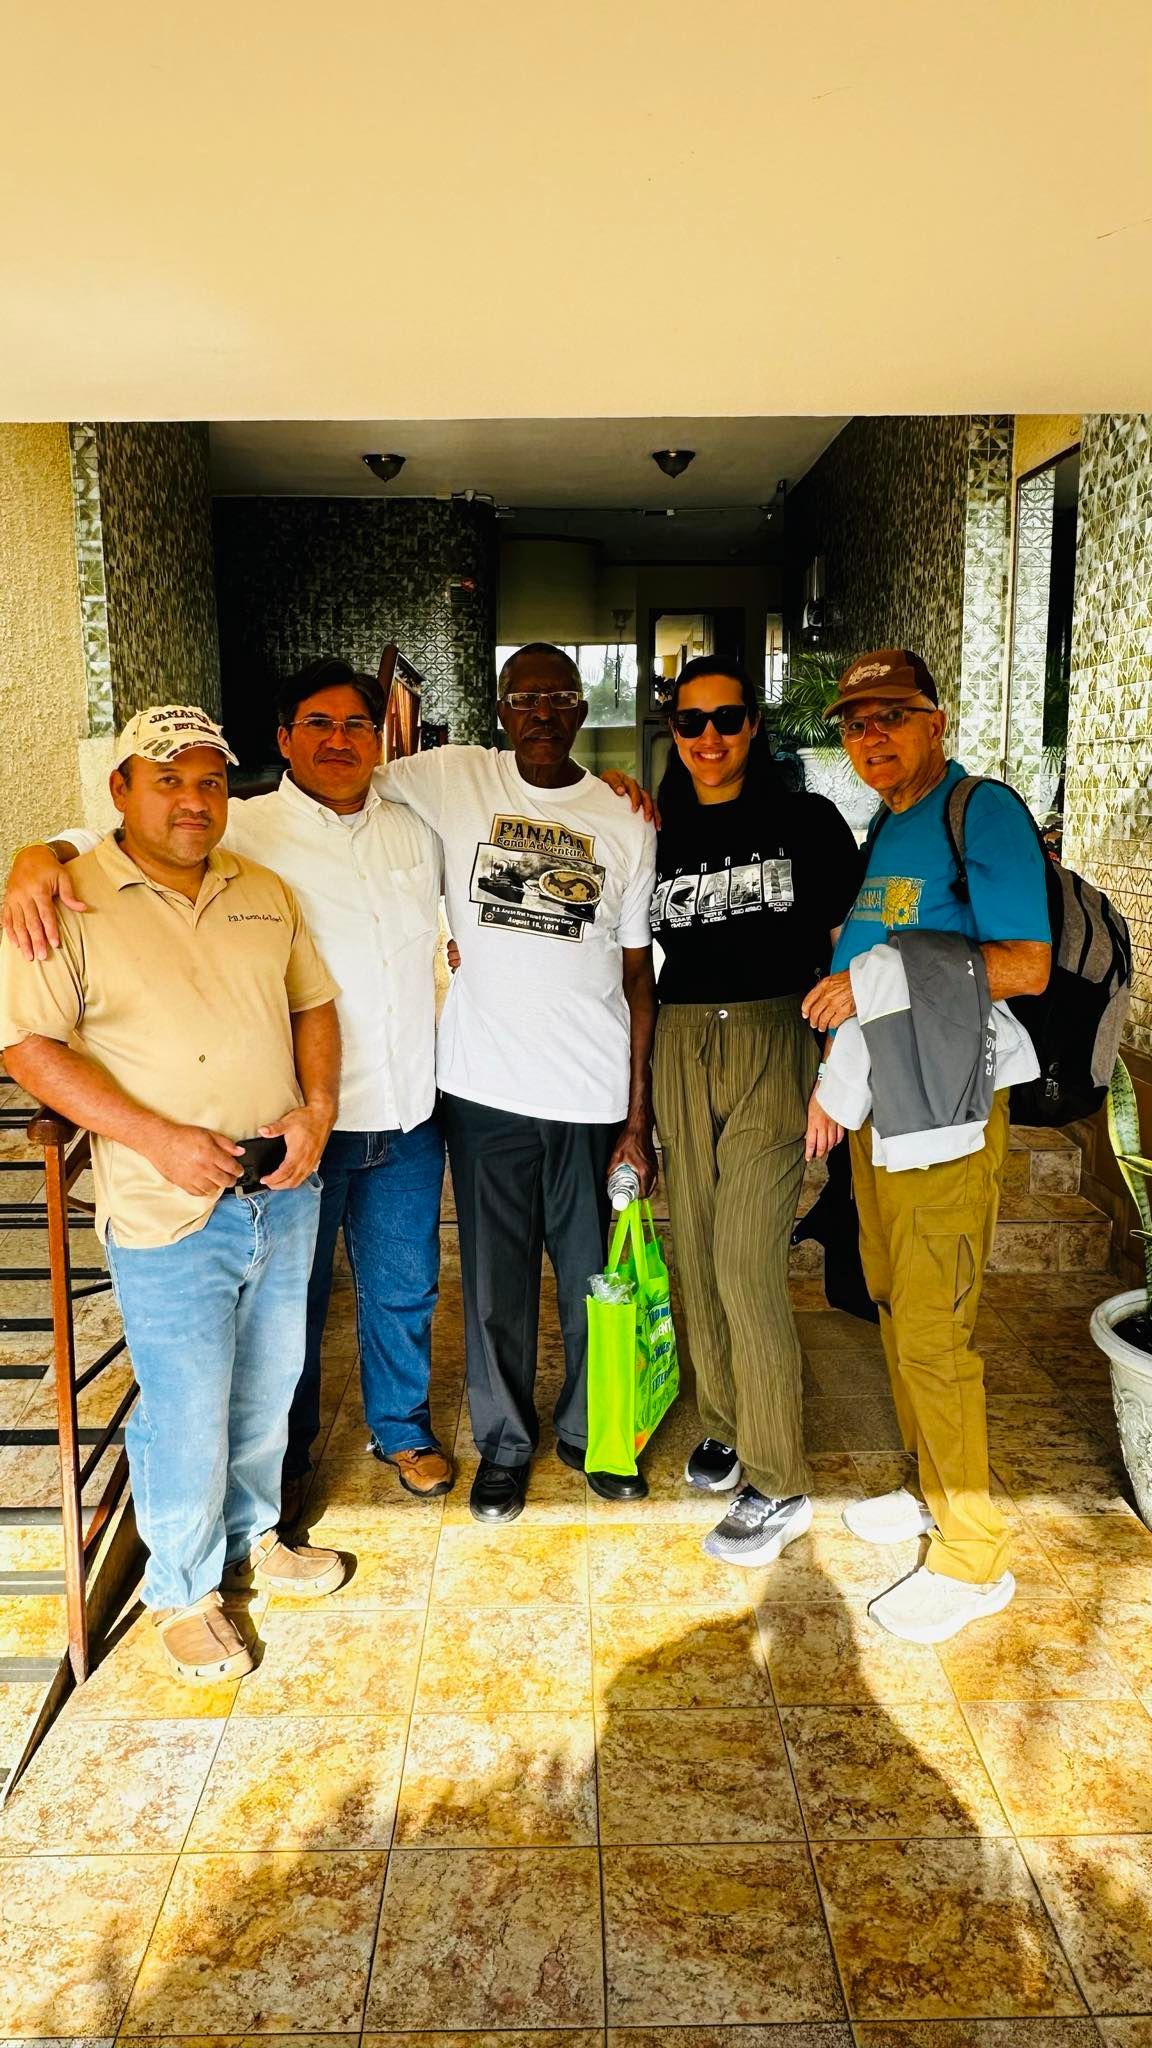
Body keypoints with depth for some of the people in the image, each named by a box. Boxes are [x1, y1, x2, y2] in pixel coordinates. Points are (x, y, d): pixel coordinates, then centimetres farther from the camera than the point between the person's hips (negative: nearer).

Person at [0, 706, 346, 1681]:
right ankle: (185, 1590, 31)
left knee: (267, 1389, 20)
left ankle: (253, 1536, 44)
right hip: (169, 1212, -5)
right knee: (186, 1415, 6)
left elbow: (313, 1004, 13)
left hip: (284, 1192, 6)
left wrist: (318, 1107, -5)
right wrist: (158, 1139, -21)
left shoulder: (262, 892, 8)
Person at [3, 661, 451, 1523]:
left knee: (403, 1289, 19)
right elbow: (118, 841, -11)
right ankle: (288, 1455, 38)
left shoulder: (413, 830, 7)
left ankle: (403, 1427, 44)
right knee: (292, 1299, 14)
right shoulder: (243, 831, -7)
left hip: (407, 1117, 4)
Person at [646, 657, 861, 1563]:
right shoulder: (660, 836, 10)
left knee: (747, 1264, -9)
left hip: (775, 1044, -4)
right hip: (682, 1047, 5)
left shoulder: (806, 820, 0)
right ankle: (727, 1426, 31)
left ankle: (779, 1485, 6)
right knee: (696, 1252, 10)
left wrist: (835, 1074, -9)